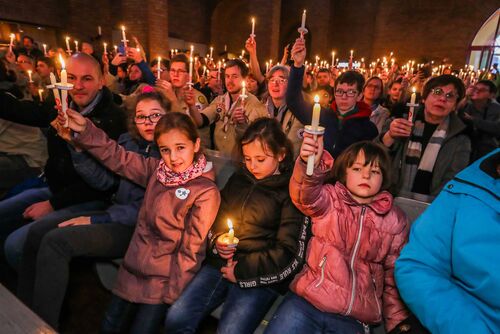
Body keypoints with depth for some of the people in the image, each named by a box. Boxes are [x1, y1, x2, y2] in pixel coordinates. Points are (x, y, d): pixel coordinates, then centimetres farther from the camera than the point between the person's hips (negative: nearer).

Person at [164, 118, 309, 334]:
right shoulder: (238, 179, 12)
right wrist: (216, 240, 0)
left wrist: (241, 271, -8)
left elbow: (290, 254, -8)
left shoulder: (291, 192, -5)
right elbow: (216, 217, 22)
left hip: (260, 276, -4)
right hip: (221, 264, 5)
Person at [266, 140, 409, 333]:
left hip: (354, 317, 1)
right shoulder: (329, 199, 0)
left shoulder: (395, 221, 5)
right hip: (307, 301, -1)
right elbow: (306, 195, -24)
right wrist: (311, 164, -43)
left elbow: (396, 276, 12)